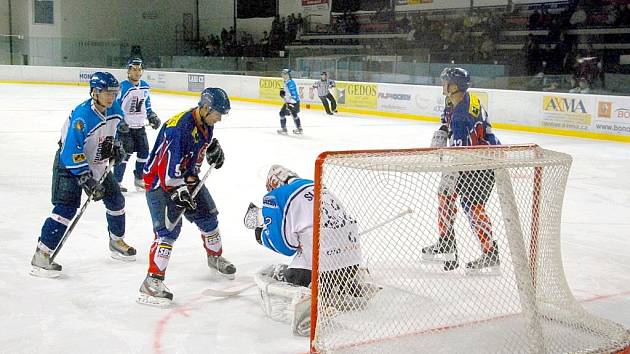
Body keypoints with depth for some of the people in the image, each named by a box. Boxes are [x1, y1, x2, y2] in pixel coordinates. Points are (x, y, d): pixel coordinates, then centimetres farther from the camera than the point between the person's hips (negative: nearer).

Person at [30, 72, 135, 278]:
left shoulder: (115, 112, -7)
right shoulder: (81, 116, -30)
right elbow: (72, 154, -31)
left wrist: (116, 147, -1)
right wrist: (86, 180, -32)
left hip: (98, 164, 8)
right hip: (69, 164, -8)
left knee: (116, 200, 12)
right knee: (66, 208, -18)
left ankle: (117, 242, 34)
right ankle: (41, 254, -14)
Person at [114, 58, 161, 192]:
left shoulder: (145, 87, 7)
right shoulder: (123, 87, -15)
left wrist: (152, 117, 11)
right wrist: (119, 122, -21)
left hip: (139, 126, 7)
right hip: (125, 127, -7)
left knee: (144, 151, 9)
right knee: (125, 153, -9)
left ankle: (139, 179, 25)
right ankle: (117, 181, 2)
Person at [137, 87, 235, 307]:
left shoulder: (206, 122, -4)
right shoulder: (179, 128, -31)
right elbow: (168, 168, -31)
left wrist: (214, 147, 4)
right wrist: (179, 192, -31)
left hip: (187, 176, 9)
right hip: (161, 180, -9)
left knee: (208, 216, 16)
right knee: (168, 229, -18)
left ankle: (215, 257, 39)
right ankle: (152, 280, -14)